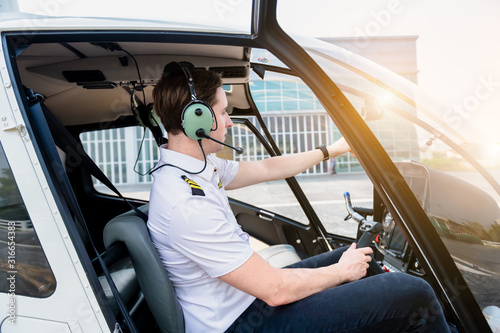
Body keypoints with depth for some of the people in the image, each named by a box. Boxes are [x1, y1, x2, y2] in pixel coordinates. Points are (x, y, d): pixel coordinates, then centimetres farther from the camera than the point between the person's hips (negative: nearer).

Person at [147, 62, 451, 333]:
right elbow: (275, 290, -25)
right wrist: (341, 271, -8)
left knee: (361, 260, 20)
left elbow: (267, 169, 11)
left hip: (248, 295, 9)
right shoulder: (187, 202, -30)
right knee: (415, 295, -12)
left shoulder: (194, 166, 0)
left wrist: (334, 149, 19)